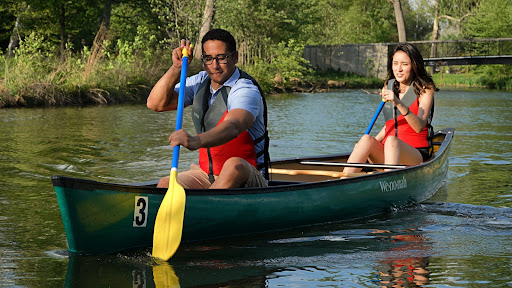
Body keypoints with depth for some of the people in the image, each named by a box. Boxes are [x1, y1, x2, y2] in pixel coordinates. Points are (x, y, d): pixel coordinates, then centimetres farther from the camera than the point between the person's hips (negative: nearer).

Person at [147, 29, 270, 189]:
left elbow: (232, 127, -37)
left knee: (235, 165, -39)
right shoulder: (200, 82, 8)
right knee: (165, 185, -20)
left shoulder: (245, 90, -15)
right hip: (206, 175, 6)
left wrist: (196, 141, -56)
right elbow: (156, 104, 3)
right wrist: (177, 68, -9)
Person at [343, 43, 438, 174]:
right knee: (367, 139, -28)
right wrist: (374, 143, 9)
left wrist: (399, 103, -33)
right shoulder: (388, 87, 14)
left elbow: (419, 127, -19)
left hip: (417, 156, -4)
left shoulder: (425, 90, -3)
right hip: (386, 152, 4)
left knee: (391, 141, -36)